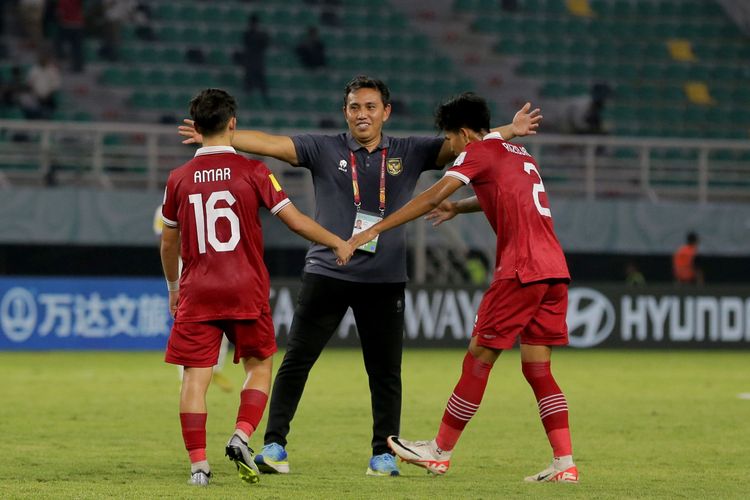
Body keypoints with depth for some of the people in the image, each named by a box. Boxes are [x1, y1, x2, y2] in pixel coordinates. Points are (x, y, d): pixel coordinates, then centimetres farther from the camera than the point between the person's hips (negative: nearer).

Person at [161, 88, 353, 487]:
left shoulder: (179, 179, 4)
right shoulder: (252, 172, -4)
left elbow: (168, 243, 13)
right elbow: (294, 219, -3)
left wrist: (173, 287, 29)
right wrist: (337, 243, 13)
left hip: (197, 290, 1)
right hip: (246, 289, -1)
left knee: (195, 376, 1)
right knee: (259, 366, 15)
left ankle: (198, 464, -5)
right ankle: (241, 437, -4)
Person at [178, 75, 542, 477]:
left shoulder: (409, 153, 7)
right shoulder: (324, 150, 3)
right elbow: (270, 144, -5)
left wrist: (509, 131, -10)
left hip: (385, 279, 1)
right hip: (326, 274, -1)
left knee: (385, 370, 4)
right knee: (296, 361, -2)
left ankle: (384, 453, 13)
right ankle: (274, 444, 3)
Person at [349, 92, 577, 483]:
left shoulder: (479, 152, -1)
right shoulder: (520, 154, 24)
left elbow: (432, 198, -8)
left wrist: (374, 230, -7)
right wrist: (458, 208, 48)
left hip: (521, 269, -8)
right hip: (555, 269, 8)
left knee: (478, 358, 0)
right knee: (537, 368, 8)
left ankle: (440, 453, 7)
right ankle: (565, 463, -1)